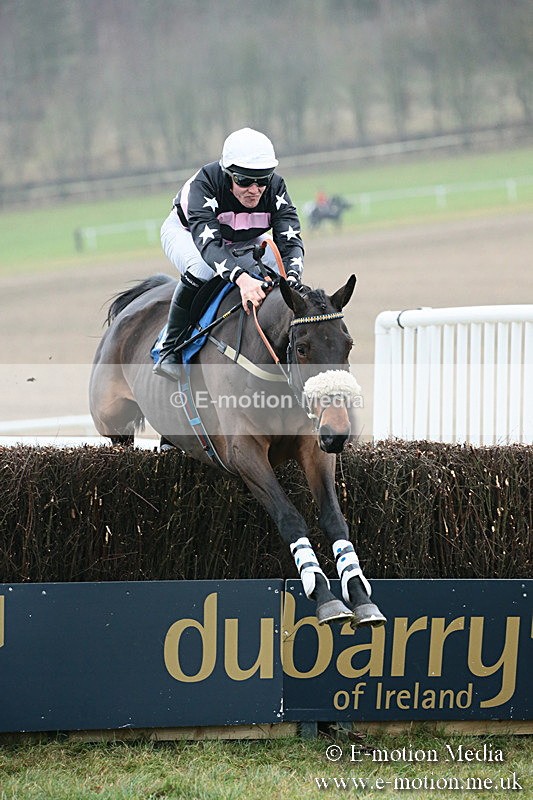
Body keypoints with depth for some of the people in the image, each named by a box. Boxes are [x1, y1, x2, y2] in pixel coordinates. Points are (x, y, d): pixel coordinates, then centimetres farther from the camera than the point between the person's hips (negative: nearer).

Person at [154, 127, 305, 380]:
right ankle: (170, 352, -24)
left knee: (280, 274, -21)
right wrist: (241, 278, -68)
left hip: (242, 241, 4)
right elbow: (207, 242, -51)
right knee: (201, 271, -37)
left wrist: (291, 278, -57)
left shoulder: (275, 188, -29)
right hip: (187, 232, -4)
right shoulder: (204, 184, -40)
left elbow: (290, 240, -34)